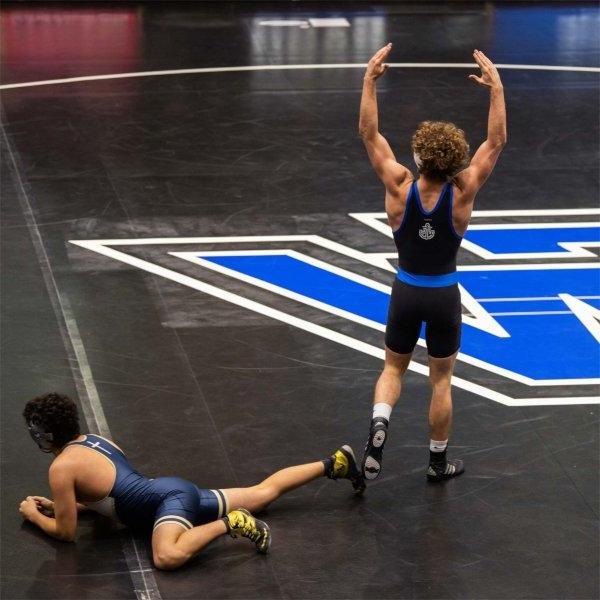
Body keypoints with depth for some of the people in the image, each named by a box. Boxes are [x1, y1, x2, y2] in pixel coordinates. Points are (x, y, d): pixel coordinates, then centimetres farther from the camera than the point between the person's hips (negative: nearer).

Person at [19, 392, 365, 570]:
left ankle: (229, 523, -26)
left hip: (168, 500, -9)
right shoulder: (94, 440, 14)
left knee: (167, 557, -39)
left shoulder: (62, 468, -12)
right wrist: (58, 505, 22)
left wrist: (34, 515, 9)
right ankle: (334, 463, 21)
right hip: (175, 490, 10)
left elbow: (66, 532, -8)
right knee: (263, 493, 18)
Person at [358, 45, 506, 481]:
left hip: (406, 293, 1)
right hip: (444, 296, -1)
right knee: (441, 380, 15)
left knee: (393, 369, 19)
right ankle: (439, 462, 26)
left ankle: (379, 423, -11)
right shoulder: (461, 194, -18)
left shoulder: (400, 187, -17)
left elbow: (369, 133, -12)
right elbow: (497, 141, -13)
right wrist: (496, 89, -13)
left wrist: (370, 79, -11)